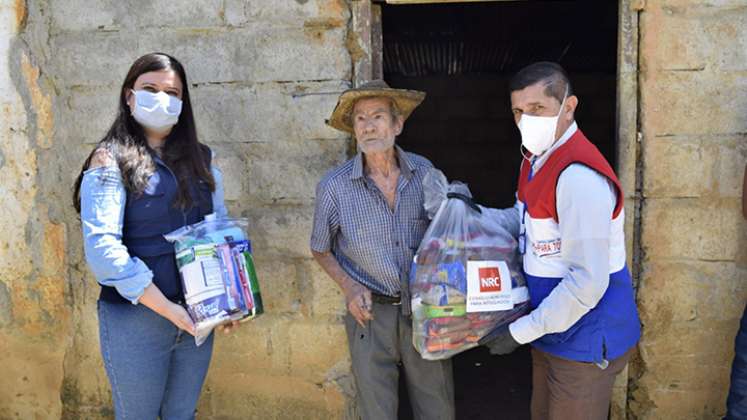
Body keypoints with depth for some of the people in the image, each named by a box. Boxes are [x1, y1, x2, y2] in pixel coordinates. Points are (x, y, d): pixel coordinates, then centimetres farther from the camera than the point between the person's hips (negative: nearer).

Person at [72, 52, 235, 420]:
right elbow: (102, 248, -17)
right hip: (135, 317, -4)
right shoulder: (110, 160, -7)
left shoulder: (199, 159, 8)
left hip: (197, 317, 5)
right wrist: (167, 308, -19)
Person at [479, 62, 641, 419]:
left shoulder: (579, 175, -27)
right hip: (553, 329, 9)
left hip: (585, 338, -9)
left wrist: (520, 333, -21)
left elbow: (588, 282, -28)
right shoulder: (536, 160, 5)